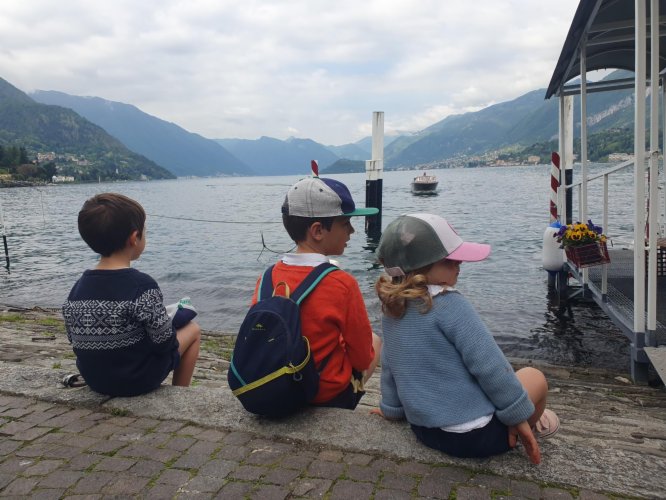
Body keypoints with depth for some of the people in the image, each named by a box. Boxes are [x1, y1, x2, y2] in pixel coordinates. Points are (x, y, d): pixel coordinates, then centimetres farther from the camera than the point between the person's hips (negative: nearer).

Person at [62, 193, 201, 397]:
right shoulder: (142, 286, -25)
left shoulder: (77, 289, -6)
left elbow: (76, 341, 4)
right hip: (138, 380, -6)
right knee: (193, 329, 17)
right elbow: (165, 344, -20)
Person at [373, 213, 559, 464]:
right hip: (473, 436, -8)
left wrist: (392, 408, 23)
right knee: (534, 377, 18)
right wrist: (519, 415, -8)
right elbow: (490, 367, -20)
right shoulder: (448, 304, -23)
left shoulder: (392, 306, 0)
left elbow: (389, 365, 10)